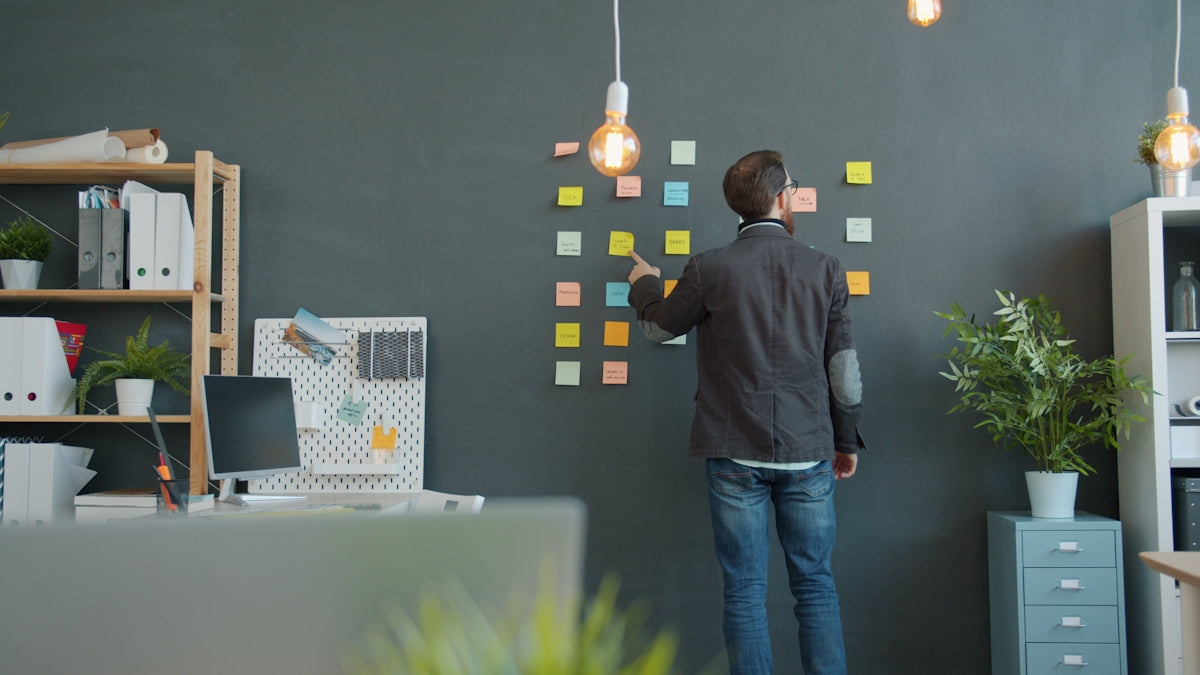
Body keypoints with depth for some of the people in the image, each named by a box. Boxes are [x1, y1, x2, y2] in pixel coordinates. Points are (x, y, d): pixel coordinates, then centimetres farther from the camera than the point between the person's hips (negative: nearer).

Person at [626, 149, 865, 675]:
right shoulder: (826, 270, -1)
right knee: (816, 587, 11)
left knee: (744, 591, 6)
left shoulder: (708, 269, -6)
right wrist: (847, 440, 17)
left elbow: (659, 327, 11)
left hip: (736, 454, -1)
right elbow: (844, 366, 4)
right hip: (808, 453, 2)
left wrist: (644, 284, 33)